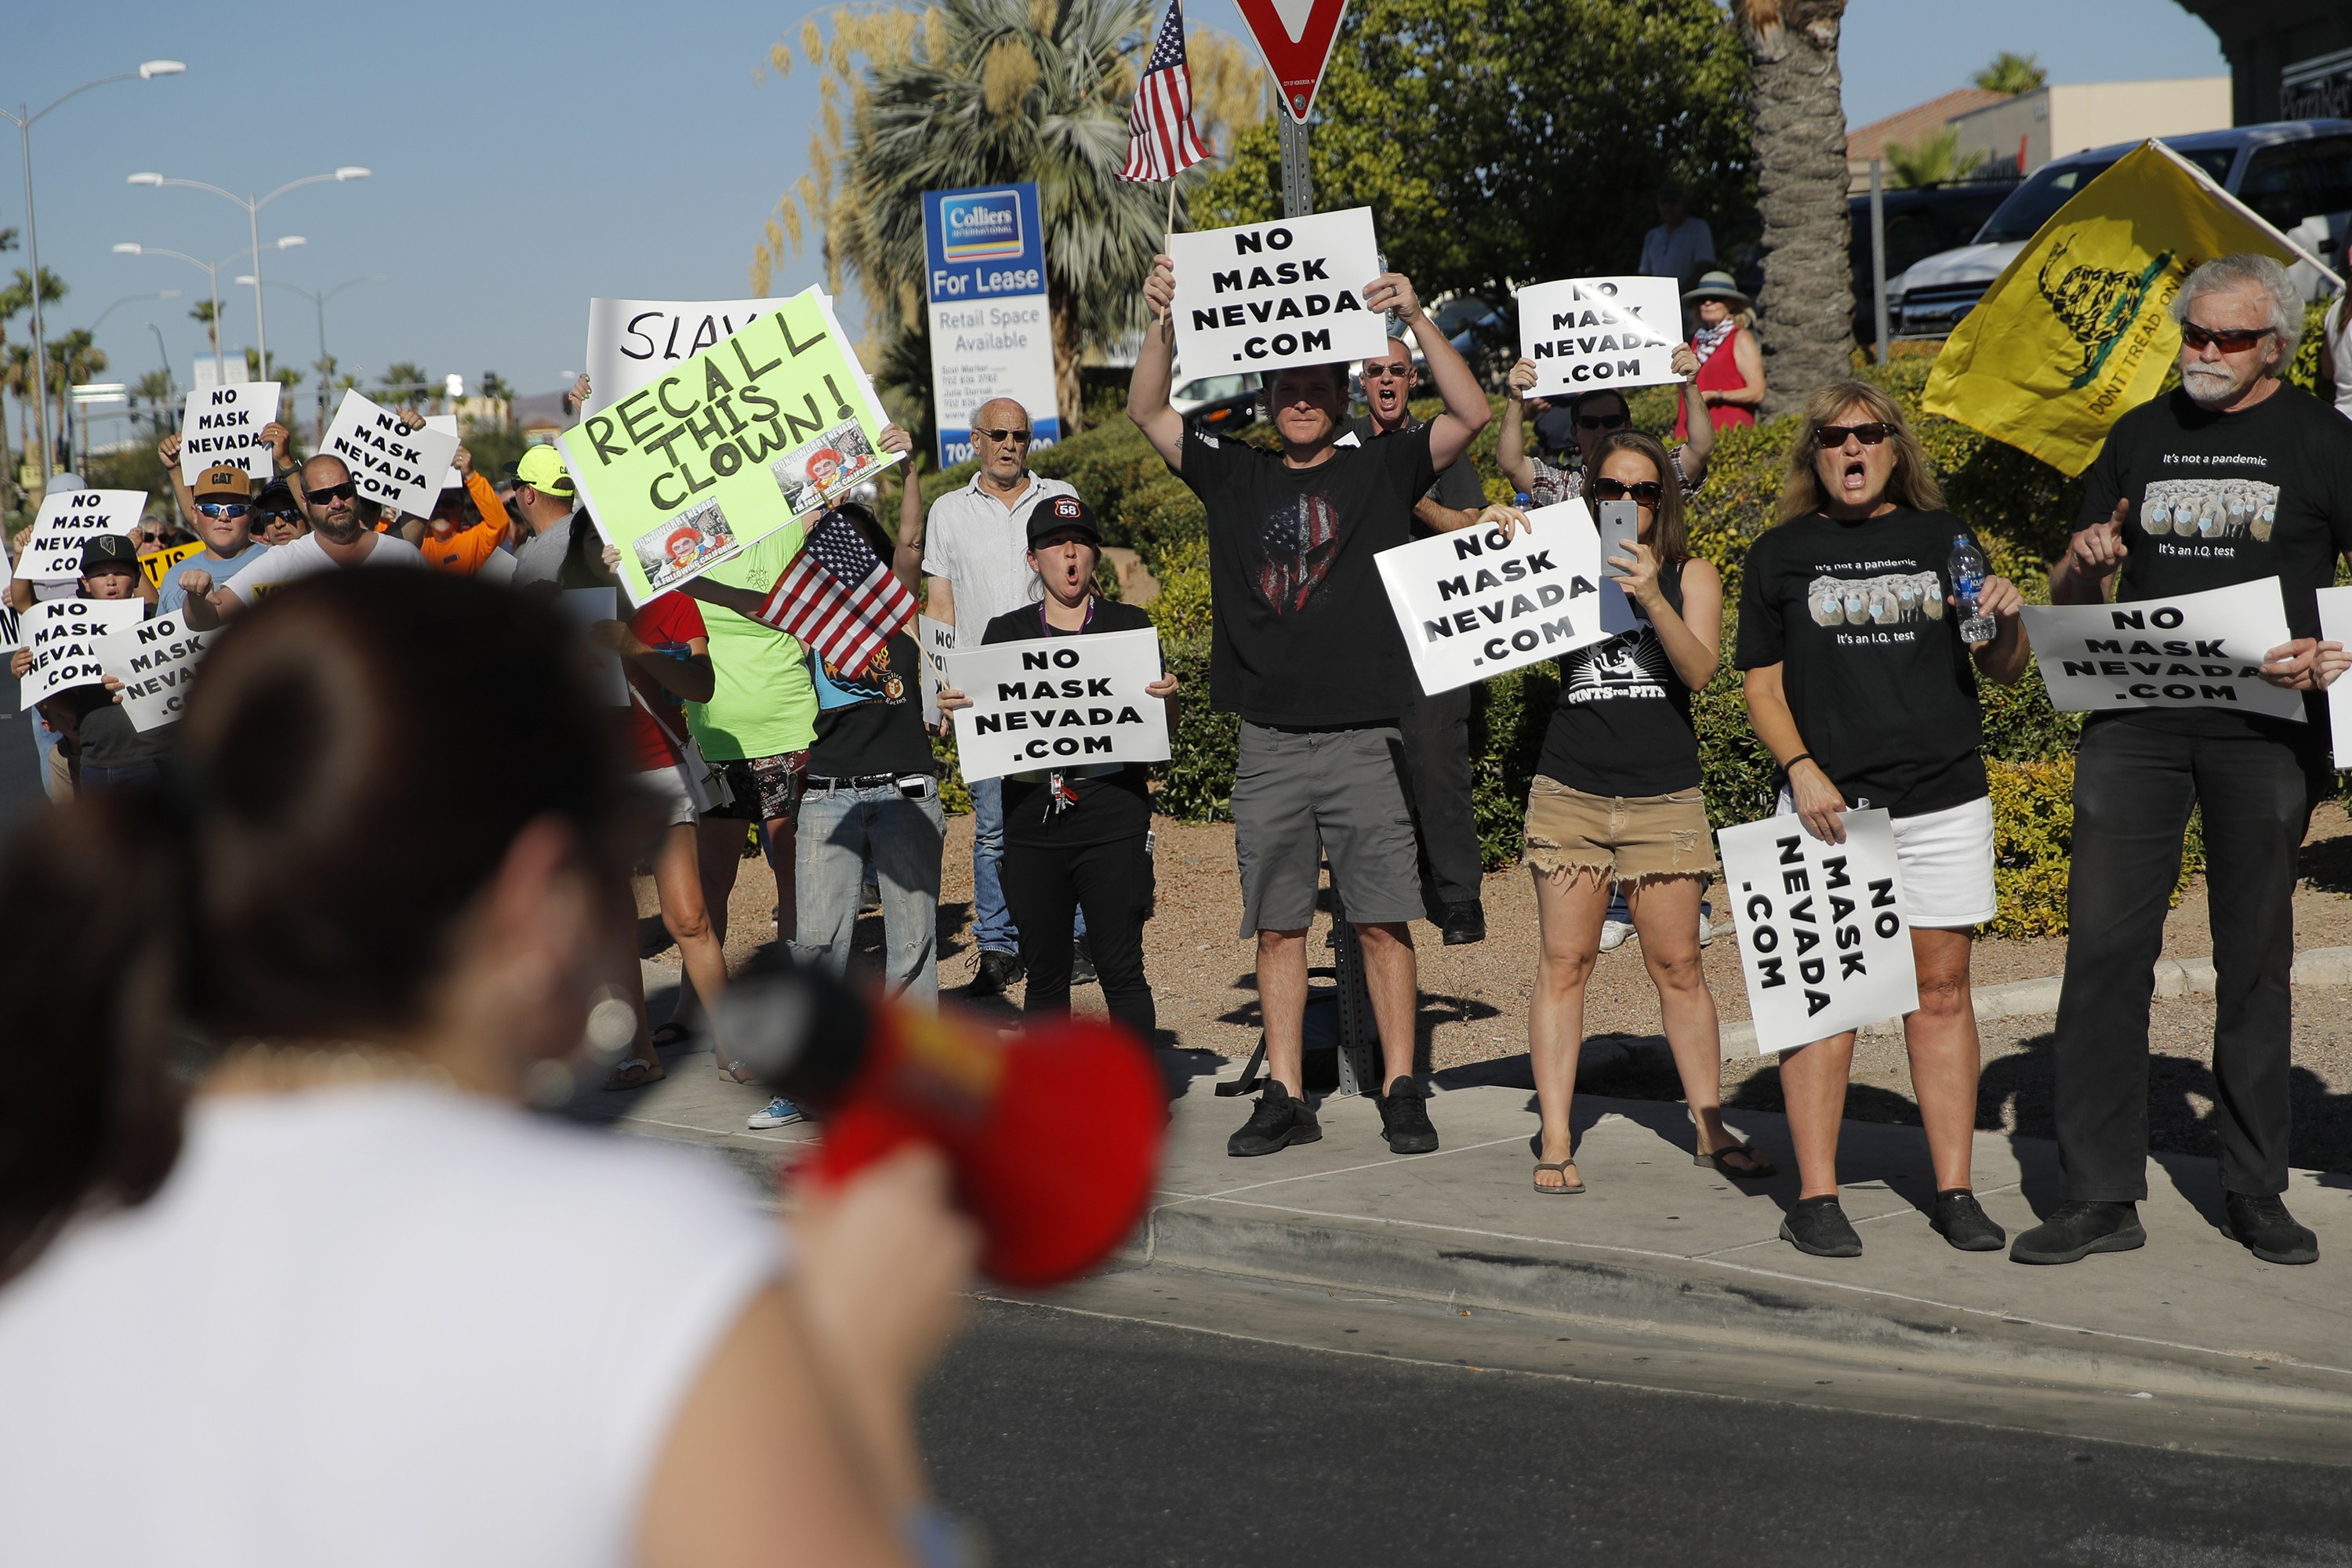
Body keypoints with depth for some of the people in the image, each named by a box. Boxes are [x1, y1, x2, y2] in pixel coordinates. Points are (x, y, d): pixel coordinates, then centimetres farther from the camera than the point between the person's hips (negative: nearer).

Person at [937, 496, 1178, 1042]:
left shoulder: (1130, 625, 8)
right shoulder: (1007, 632, 12)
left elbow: (1164, 728, 8)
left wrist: (1168, 699, -13)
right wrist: (954, 707, -9)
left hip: (1112, 811, -2)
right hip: (1032, 812, 2)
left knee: (1121, 969, -4)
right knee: (1044, 972, 7)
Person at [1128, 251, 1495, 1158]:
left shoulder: (1382, 473, 6)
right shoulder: (1235, 479, 12)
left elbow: (1471, 414, -5)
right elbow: (1148, 412, 6)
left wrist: (1416, 319, -13)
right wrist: (1162, 322, -8)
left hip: (1364, 740, -2)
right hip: (1269, 743, 2)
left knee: (1382, 919, -1)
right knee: (1276, 925, 5)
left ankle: (1400, 1093, 4)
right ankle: (1286, 1099, 11)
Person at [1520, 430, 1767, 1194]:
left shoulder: (1692, 575, 7)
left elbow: (1700, 668, -7)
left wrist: (1651, 597, -21)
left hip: (1664, 795, 0)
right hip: (1570, 791, 0)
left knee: (1678, 966, 3)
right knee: (1564, 962, -1)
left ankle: (1711, 1129, 14)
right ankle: (1554, 1141, 2)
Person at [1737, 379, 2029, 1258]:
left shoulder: (1944, 539, 11)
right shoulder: (1781, 553, 7)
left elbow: (2001, 674, 13)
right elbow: (1762, 686, 6)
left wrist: (2007, 625, -8)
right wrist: (1801, 769, -9)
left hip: (1944, 799, 2)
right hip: (1828, 804, -2)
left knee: (1941, 989, 4)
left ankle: (1954, 1191, 11)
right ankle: (1815, 1197, 2)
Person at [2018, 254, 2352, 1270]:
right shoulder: (2140, 436, 13)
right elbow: (2070, 598, 17)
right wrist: (2083, 564, -6)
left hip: (2265, 728, -2)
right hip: (2135, 719, 2)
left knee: (2256, 958, 5)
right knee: (2102, 947, -5)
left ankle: (2256, 1192, 16)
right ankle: (2098, 1195, 1)